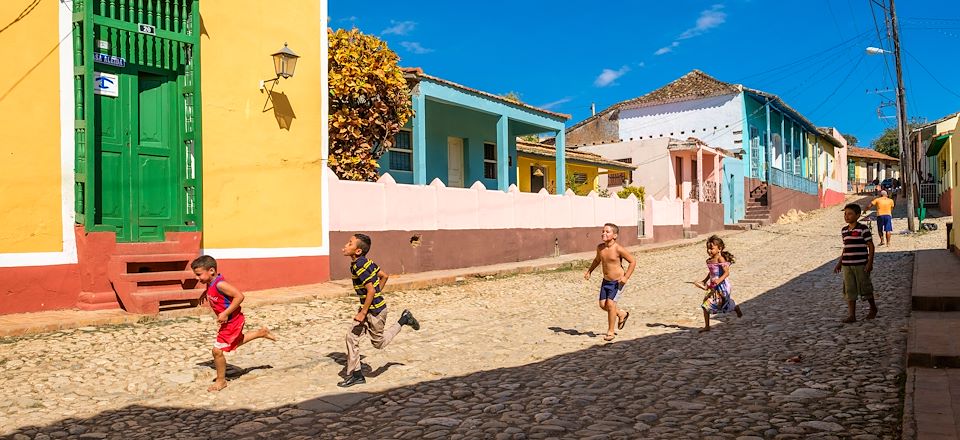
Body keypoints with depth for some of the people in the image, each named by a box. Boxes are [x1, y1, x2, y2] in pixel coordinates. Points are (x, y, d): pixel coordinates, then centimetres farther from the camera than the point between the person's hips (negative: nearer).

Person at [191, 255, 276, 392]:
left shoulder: (220, 284, -28)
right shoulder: (211, 282, 0)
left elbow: (239, 296, -33)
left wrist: (226, 313, -32)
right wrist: (206, 293, 10)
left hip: (232, 321, -10)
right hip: (230, 321, 10)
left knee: (217, 350, -7)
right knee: (237, 341, 32)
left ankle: (221, 381, 10)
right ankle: (261, 333, 45)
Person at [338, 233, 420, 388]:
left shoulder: (359, 267, -24)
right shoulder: (366, 262, 3)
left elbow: (371, 291, -26)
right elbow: (384, 276, 12)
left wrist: (363, 313, -20)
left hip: (375, 310, -9)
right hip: (368, 307, 9)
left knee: (379, 342, 11)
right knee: (351, 337, 5)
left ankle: (403, 320, 21)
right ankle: (355, 375, 13)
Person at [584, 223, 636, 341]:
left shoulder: (618, 249, -20)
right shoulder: (600, 247, -2)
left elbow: (633, 261, -13)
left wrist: (626, 277, -19)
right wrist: (589, 271, 11)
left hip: (617, 282, -7)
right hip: (606, 281, 7)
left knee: (610, 303, -14)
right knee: (603, 304, 5)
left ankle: (611, 331, 1)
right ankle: (622, 314, 34)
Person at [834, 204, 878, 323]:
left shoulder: (863, 229, -9)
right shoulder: (844, 230, 9)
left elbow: (871, 246, -7)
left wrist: (870, 263, -13)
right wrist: (839, 263, 18)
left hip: (861, 264, -5)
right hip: (847, 265, 5)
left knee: (865, 288, 7)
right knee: (849, 291, 3)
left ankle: (873, 308, 31)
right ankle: (851, 315, 6)